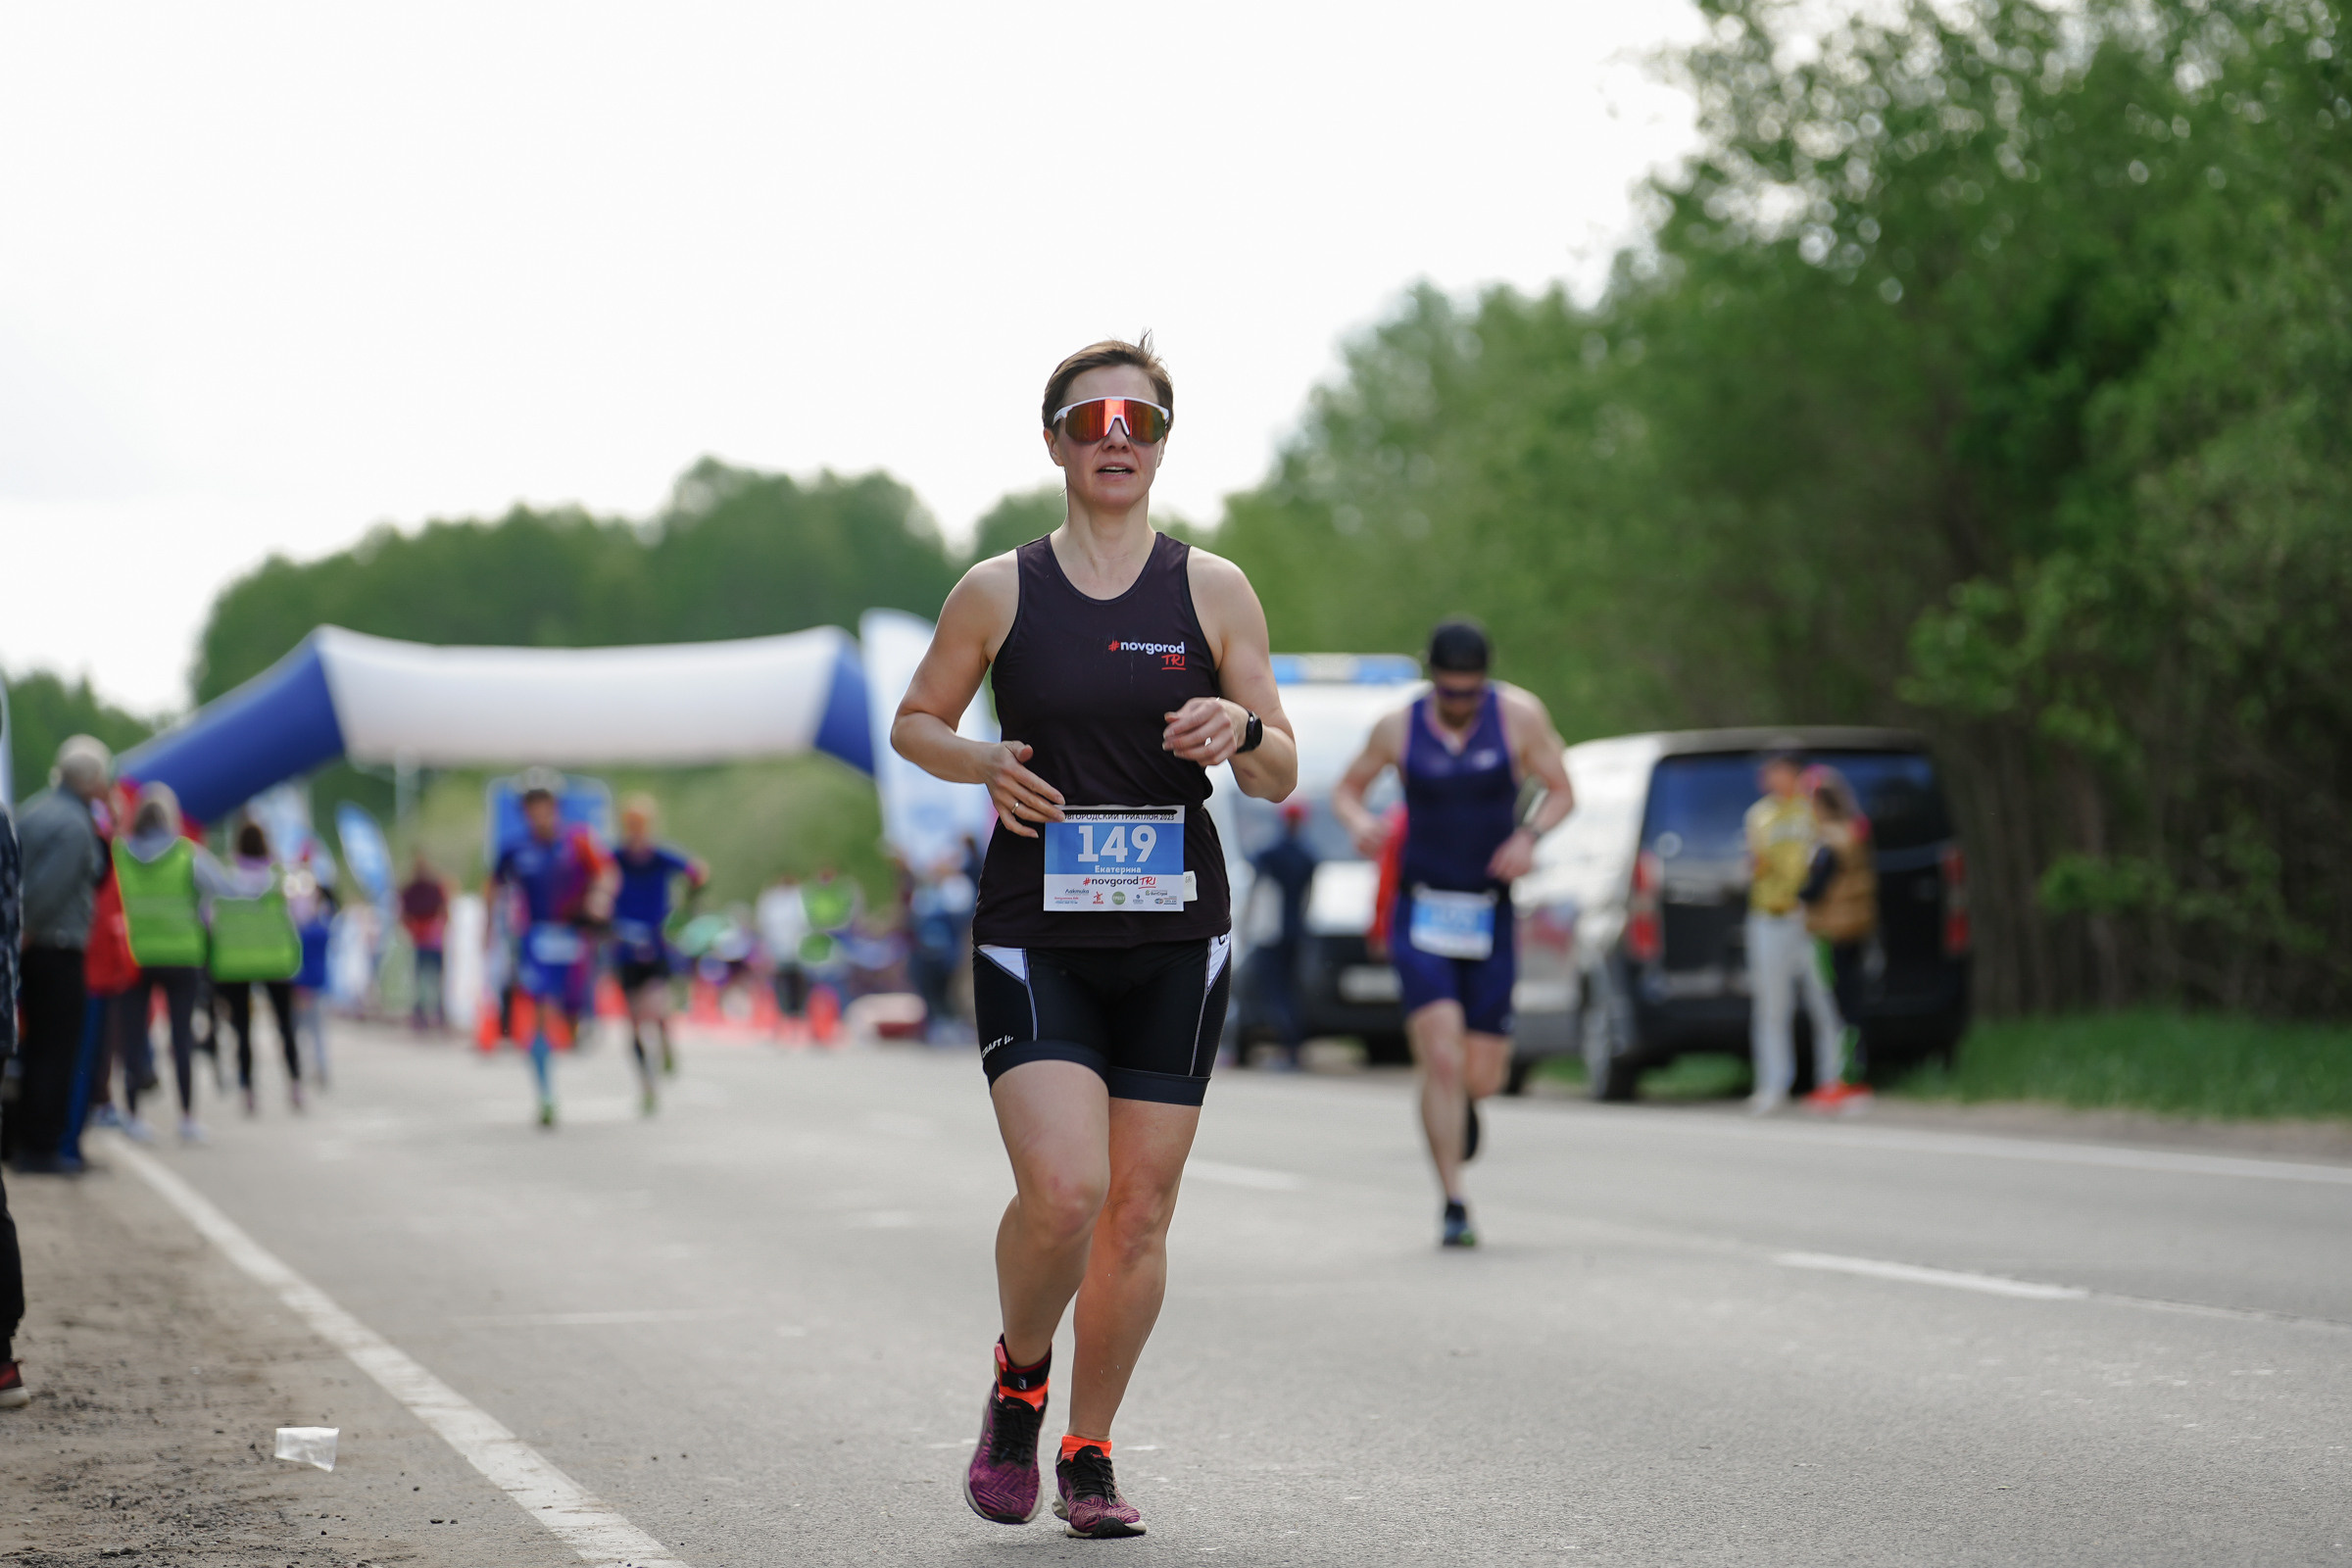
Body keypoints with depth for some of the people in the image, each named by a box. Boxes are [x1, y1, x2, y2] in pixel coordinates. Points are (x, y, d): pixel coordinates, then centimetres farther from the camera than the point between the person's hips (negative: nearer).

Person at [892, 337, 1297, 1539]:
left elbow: (1280, 777, 6)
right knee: (1062, 1189, -18)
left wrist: (1241, 731, -17)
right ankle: (1017, 1376, 13)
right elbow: (913, 721, 14)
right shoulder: (998, 592, 2)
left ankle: (1088, 1455, 20)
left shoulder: (1213, 590, 4)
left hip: (1176, 940, 2)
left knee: (1139, 1209, 3)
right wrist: (982, 763, -7)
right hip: (1034, 940, -2)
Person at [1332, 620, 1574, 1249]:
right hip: (1421, 910, -1)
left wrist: (1530, 834, -16)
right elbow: (1347, 788, 10)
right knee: (1442, 1060, -17)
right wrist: (1359, 822, -13)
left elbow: (1561, 791, 4)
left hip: (1488, 916, 1)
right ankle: (1454, 1206, -11)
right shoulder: (1398, 728, -3)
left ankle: (1463, 1101, 44)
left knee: (1483, 1075, 4)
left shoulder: (1518, 715, -4)